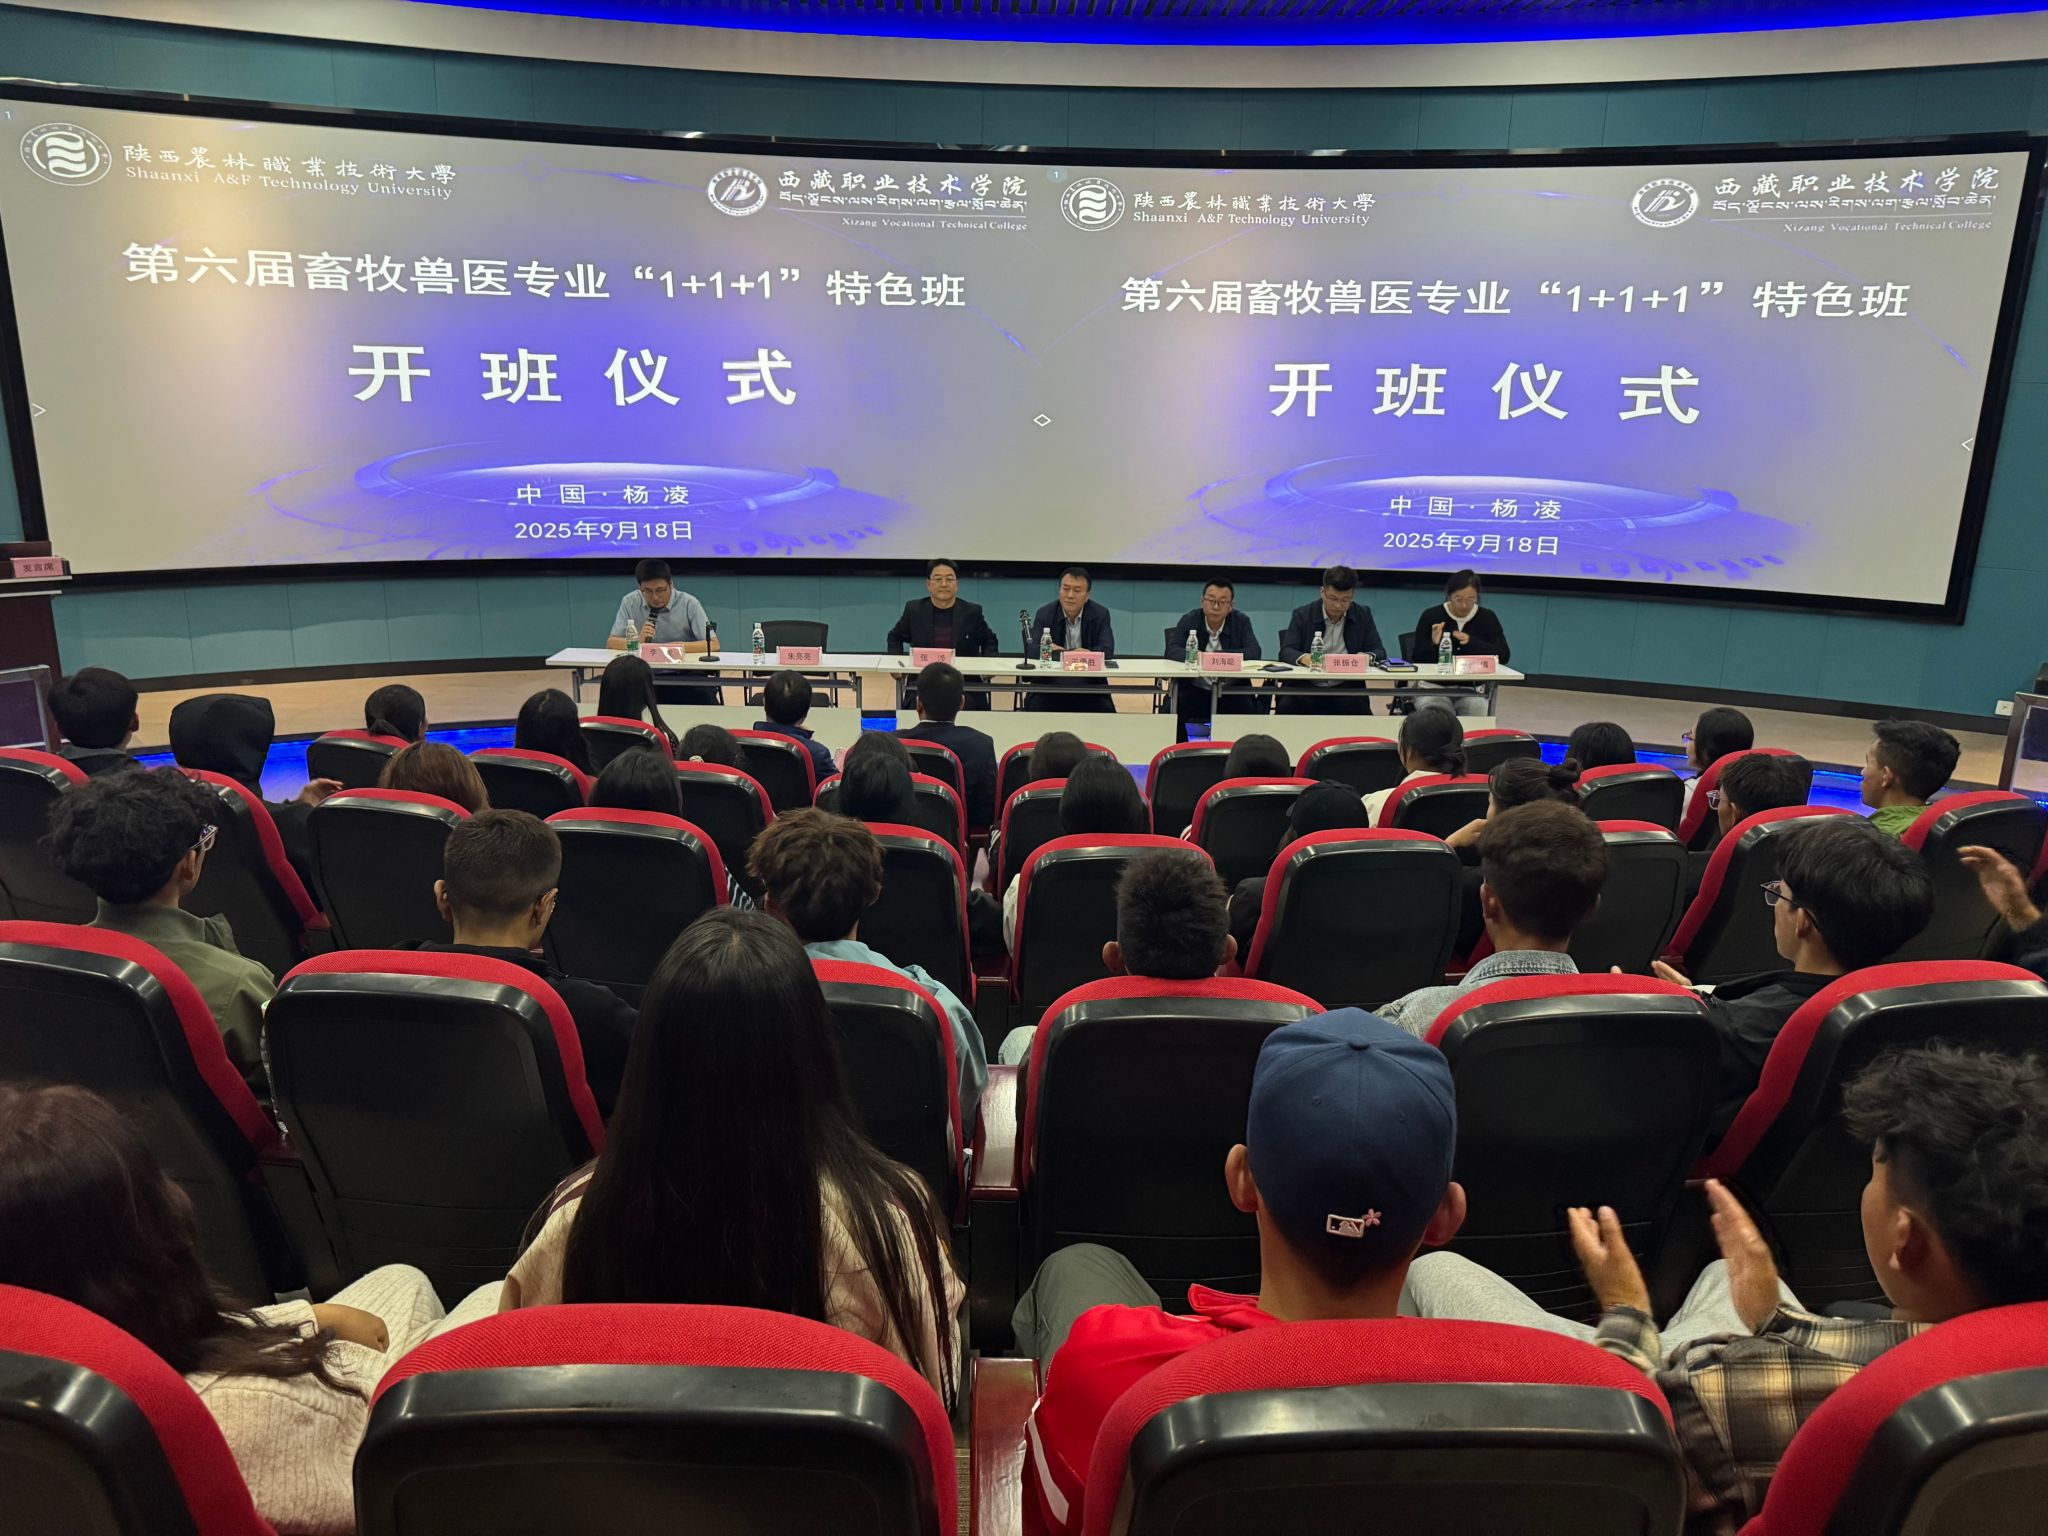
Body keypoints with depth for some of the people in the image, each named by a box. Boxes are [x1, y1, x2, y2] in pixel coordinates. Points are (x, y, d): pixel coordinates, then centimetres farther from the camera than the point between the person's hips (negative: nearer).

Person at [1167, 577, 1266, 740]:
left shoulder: (1241, 622, 1)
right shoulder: (1189, 620, -1)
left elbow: (1254, 652, -12)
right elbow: (1172, 650, -14)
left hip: (1232, 693, 0)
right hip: (1194, 690, 0)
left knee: (1252, 711, -26)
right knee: (1171, 708, -27)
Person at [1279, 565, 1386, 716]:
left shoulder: (1363, 615, 9)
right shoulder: (1302, 615, 3)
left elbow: (1380, 652, 8)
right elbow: (1285, 652, -3)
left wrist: (1367, 657, -18)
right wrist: (1303, 658, -27)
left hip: (1346, 690, 2)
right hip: (1305, 689, -1)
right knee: (1287, 707, -31)